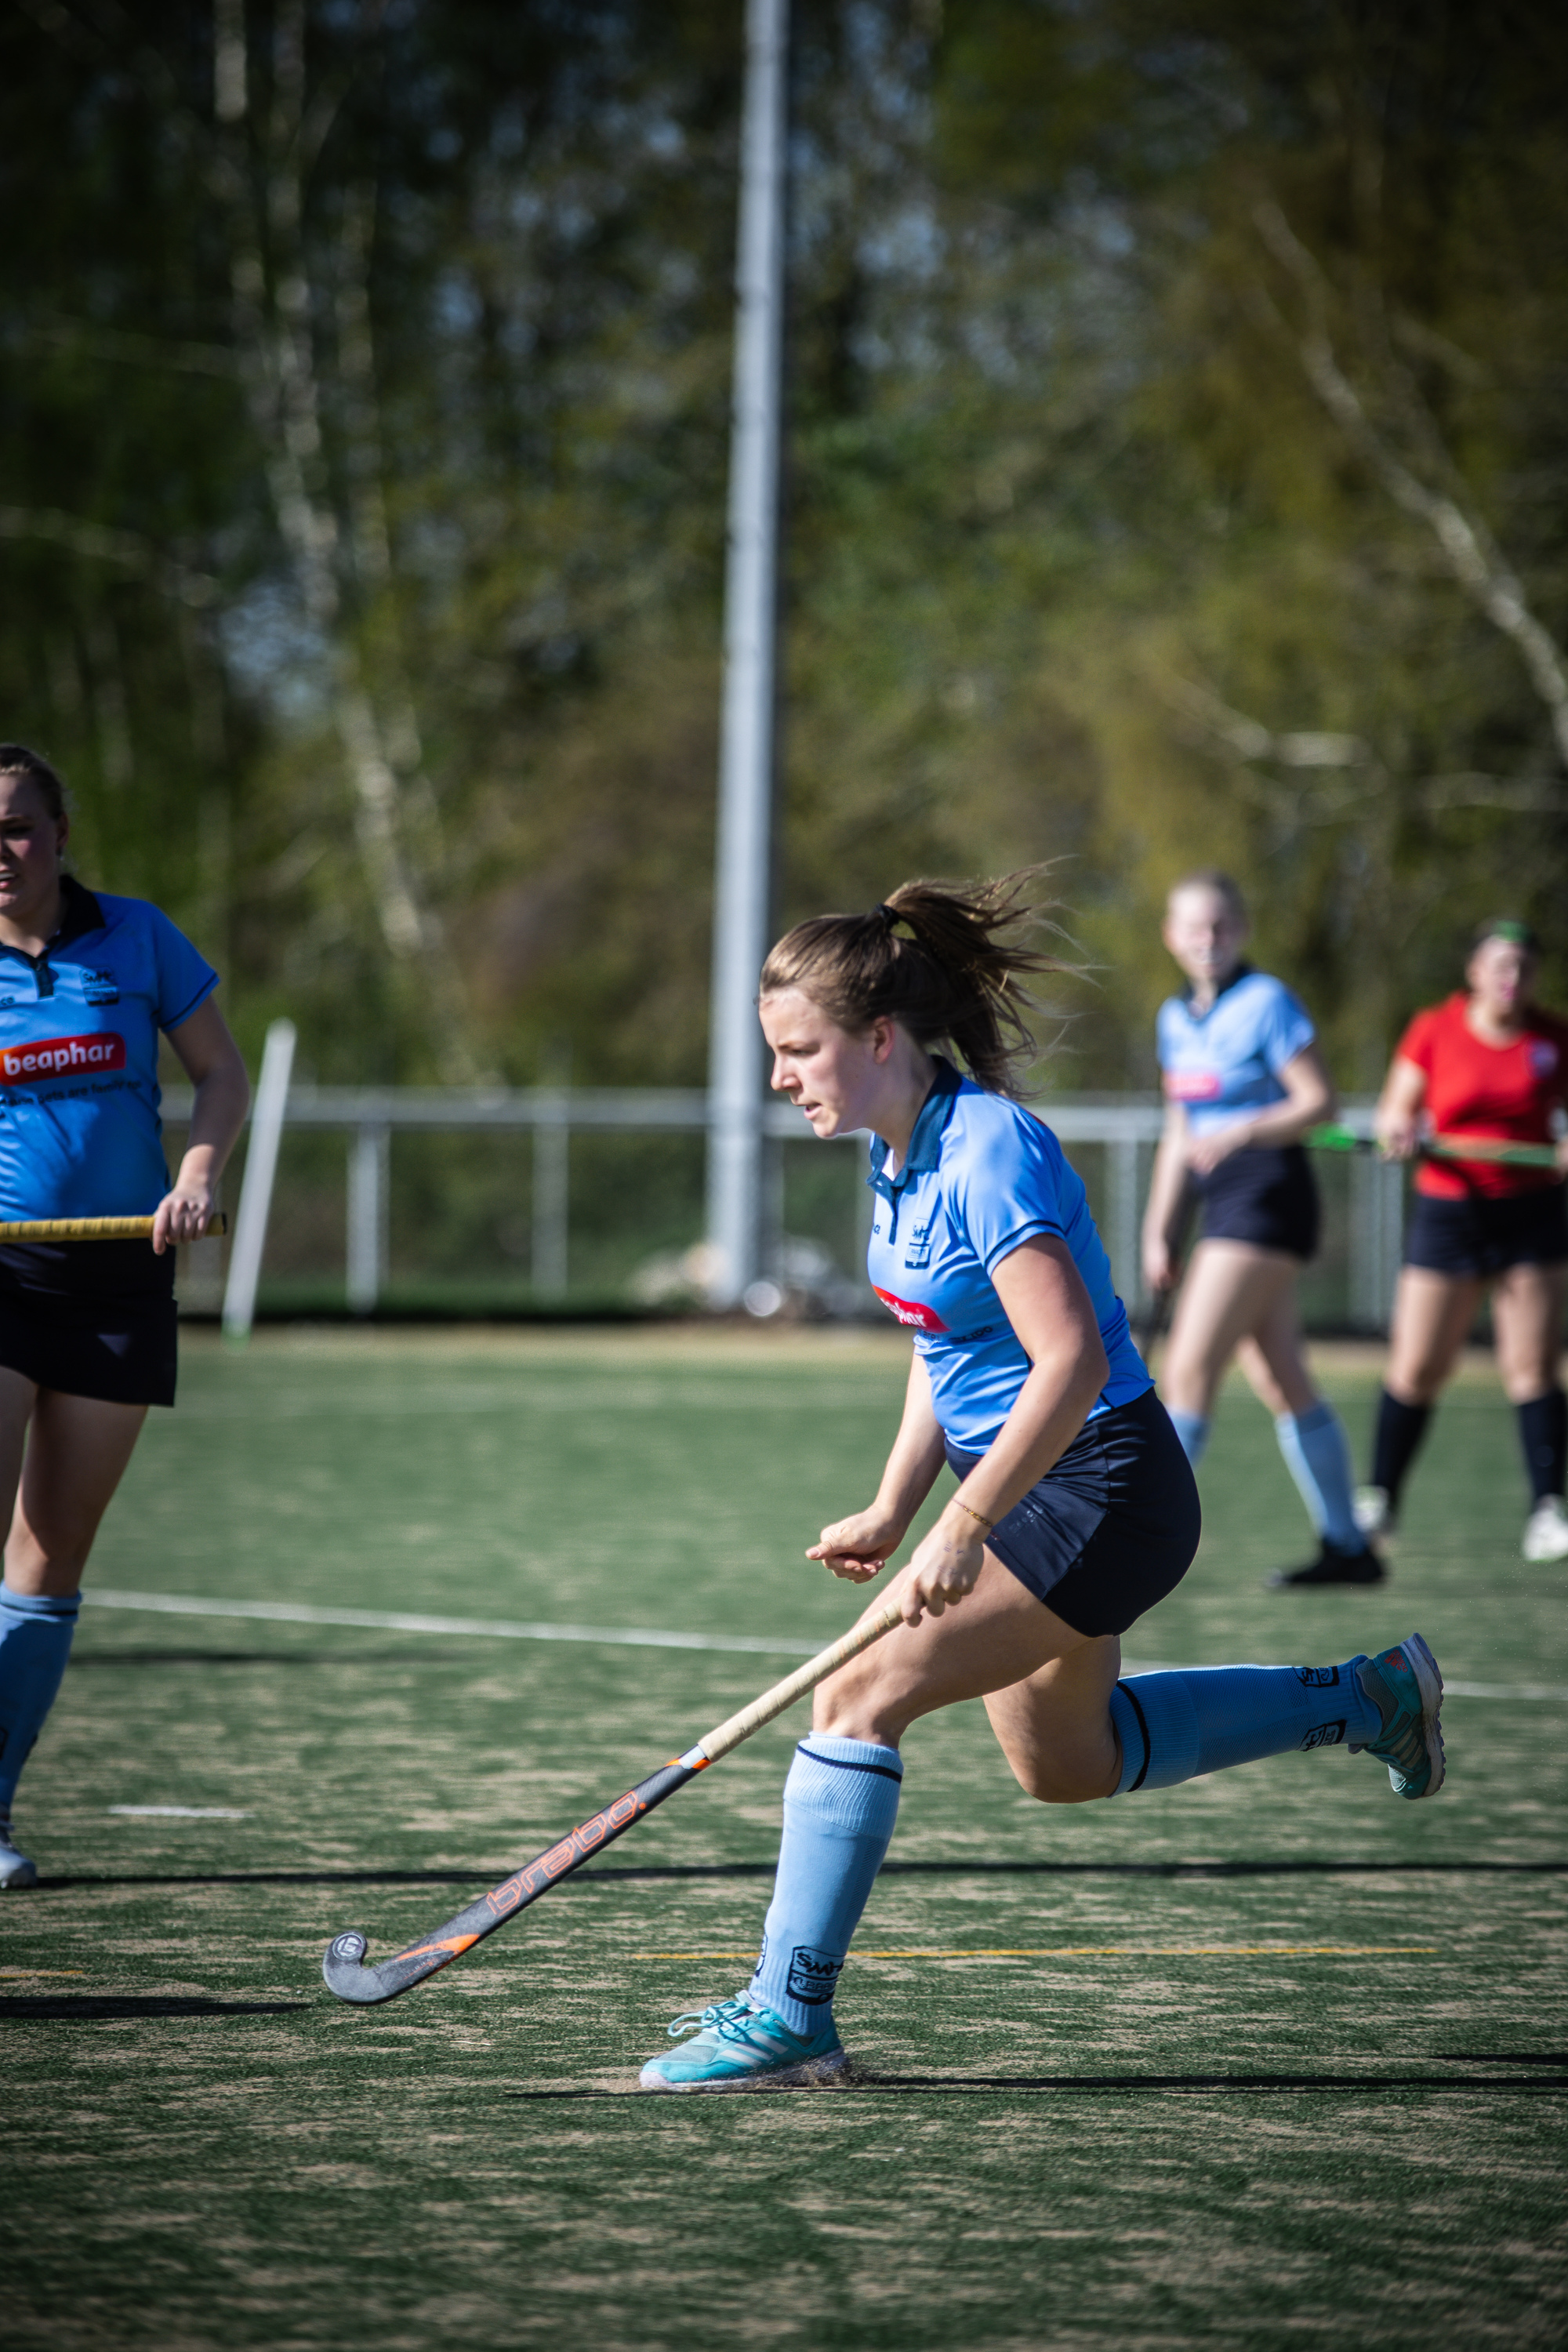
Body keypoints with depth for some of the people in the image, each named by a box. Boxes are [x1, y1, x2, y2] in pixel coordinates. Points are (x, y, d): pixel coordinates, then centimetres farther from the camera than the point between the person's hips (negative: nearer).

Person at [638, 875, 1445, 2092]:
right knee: (1065, 1763, 25)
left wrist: (962, 1529, -28)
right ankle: (1363, 1699, 36)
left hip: (1099, 1491, -11)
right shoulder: (906, 1150, 4)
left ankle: (791, 2019, -12)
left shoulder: (988, 1154, -24)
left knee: (858, 1700, -17)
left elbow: (1070, 1363, -30)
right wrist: (893, 1510, 6)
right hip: (1034, 1488, 11)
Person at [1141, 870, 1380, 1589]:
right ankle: (1348, 1546, 14)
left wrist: (1243, 1132, -24)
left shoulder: (1266, 1003, -8)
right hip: (1222, 1205, 8)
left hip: (1267, 1198, -8)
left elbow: (1320, 1102, -10)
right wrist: (1158, 1232, 16)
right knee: (1280, 1381, 8)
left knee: (1188, 1369, -12)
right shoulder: (1176, 1018, 14)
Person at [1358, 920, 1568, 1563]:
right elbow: (1396, 1110, 5)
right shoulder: (1434, 1031, -2)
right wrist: (1398, 1132, -17)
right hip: (1448, 1213, -1)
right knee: (1416, 1368, 1)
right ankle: (1379, 1498, 20)